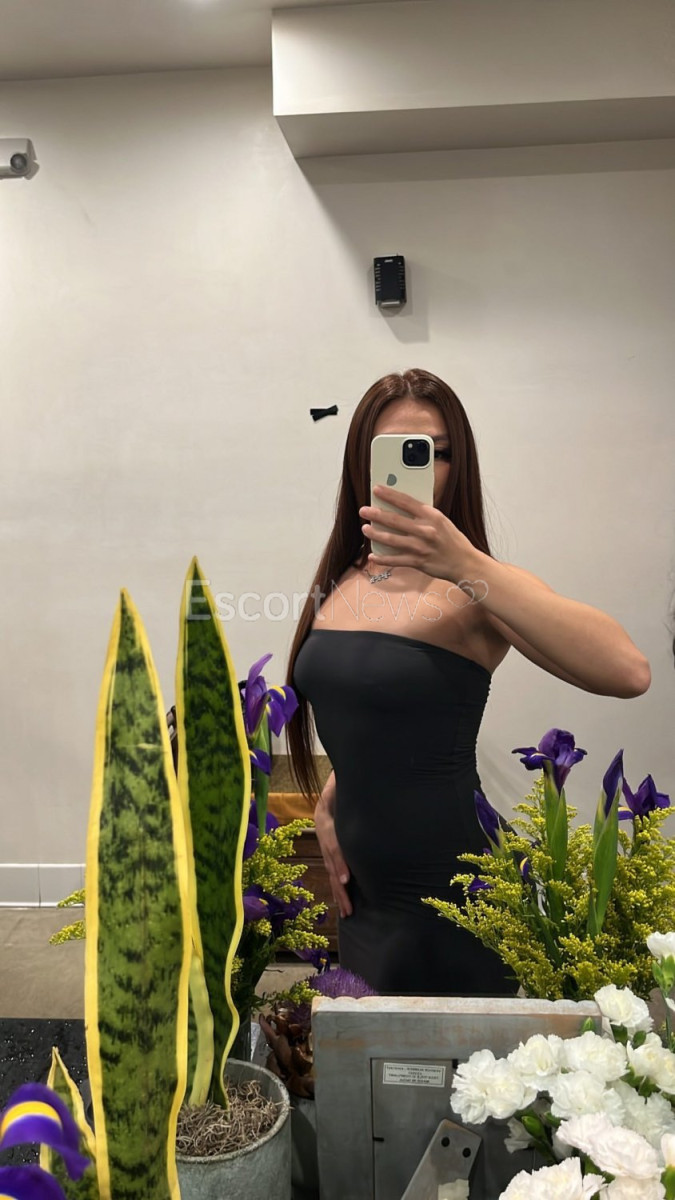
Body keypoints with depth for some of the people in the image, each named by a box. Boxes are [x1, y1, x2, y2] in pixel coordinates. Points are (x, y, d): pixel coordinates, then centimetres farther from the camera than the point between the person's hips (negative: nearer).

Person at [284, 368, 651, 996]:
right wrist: (330, 802, 6)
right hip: (363, 894, 6)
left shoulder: (474, 590, -17)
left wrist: (465, 564, -38)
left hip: (447, 902, -6)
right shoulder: (340, 581, 2)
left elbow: (628, 672, -35)